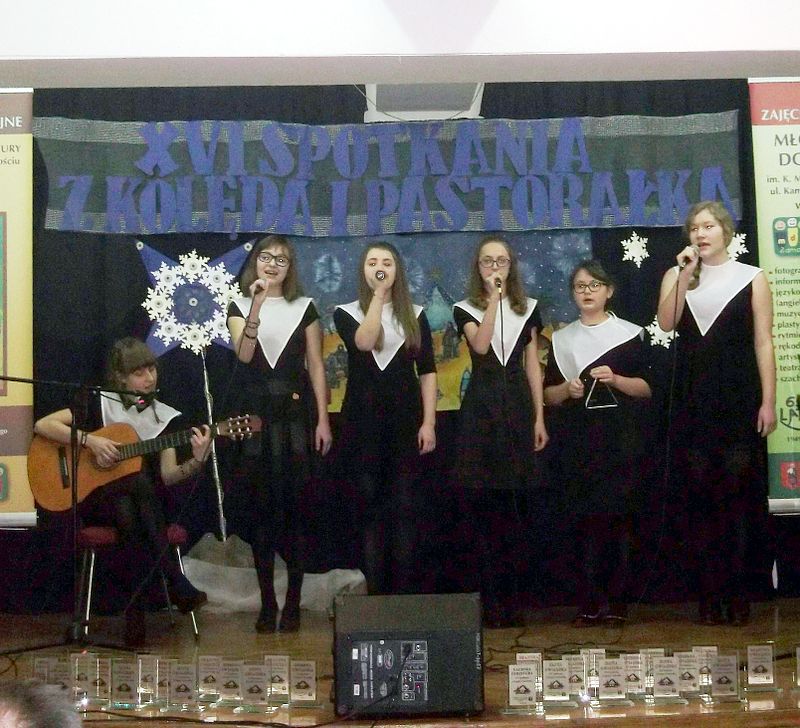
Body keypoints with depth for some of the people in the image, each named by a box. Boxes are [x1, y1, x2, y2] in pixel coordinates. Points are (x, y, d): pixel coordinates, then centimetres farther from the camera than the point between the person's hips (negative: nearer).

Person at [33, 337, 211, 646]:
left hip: (139, 506, 2)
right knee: (139, 477, -36)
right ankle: (177, 584, -39)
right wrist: (89, 439, -18)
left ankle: (135, 609, -35)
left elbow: (167, 475, -2)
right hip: (94, 500, -2)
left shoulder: (166, 416, 6)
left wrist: (196, 461, -22)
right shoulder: (101, 404, 1)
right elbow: (42, 425, -6)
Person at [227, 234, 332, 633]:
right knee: (261, 508, 1)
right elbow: (244, 354, -10)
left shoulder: (304, 308, 9)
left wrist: (323, 420, -1)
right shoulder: (239, 308, 8)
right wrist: (256, 308, -21)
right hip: (257, 413, 0)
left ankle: (293, 603, 6)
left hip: (296, 412, 0)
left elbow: (316, 366, 5)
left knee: (294, 507, -2)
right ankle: (267, 603, 9)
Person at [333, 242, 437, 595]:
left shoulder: (414, 315, 8)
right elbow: (364, 342, -18)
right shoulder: (346, 313, 4)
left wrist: (429, 422, -4)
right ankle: (375, 590, 8)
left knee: (403, 506, 1)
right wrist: (378, 296, -16)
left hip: (405, 417, 1)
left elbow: (427, 371, 4)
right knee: (369, 505, 3)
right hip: (363, 419, -1)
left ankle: (404, 590, 6)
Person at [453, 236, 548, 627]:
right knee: (486, 504, -3)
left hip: (517, 407, 1)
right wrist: (493, 299, -14)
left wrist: (539, 418, 4)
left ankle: (509, 601, 9)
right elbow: (480, 346, -14)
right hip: (481, 407, -1)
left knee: (509, 506, 1)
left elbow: (532, 366, 10)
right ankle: (492, 602, 5)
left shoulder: (528, 309, 13)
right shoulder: (466, 310, 6)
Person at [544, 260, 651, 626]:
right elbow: (548, 395, 13)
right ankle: (590, 603, 0)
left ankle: (615, 601, 1)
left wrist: (616, 380, -13)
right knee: (584, 518, -3)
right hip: (576, 442, 2)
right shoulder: (561, 339, 14)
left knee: (616, 516, -5)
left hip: (618, 441, -2)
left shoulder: (629, 334, 7)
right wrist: (567, 389, -7)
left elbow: (646, 388, 4)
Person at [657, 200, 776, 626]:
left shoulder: (751, 279, 4)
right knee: (701, 496, 3)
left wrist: (768, 401, -7)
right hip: (693, 399, 2)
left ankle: (738, 594, 6)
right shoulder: (676, 275, 10)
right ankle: (710, 594, 8)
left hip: (738, 399, -2)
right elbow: (666, 323, -7)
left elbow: (763, 342, -1)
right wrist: (686, 275, -12)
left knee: (737, 494, -2)